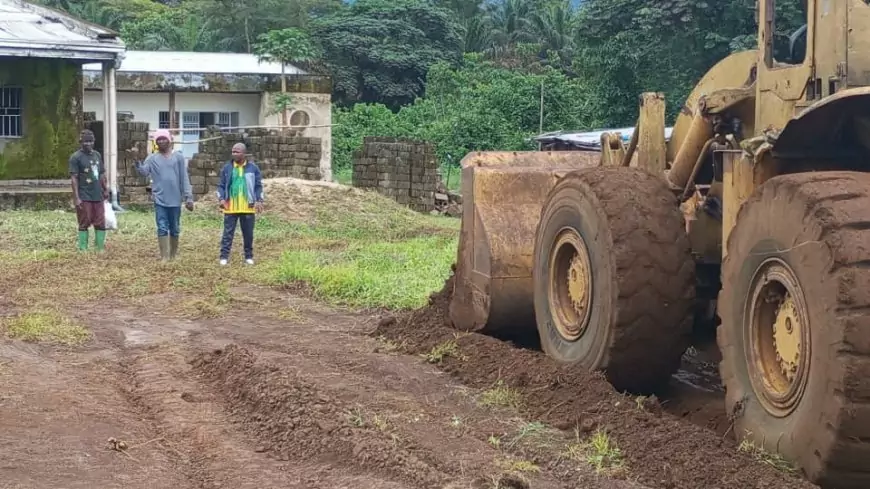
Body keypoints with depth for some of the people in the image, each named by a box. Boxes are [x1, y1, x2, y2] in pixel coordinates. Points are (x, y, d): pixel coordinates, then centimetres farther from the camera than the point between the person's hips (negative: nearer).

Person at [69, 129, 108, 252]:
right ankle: (83, 249, 5)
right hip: (84, 198, -5)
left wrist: (105, 189, 17)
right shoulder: (76, 157, -6)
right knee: (84, 224, 0)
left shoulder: (97, 155, 12)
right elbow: (73, 178, -11)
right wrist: (76, 197, -16)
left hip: (98, 196, 5)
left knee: (100, 224, 5)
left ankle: (100, 248, 11)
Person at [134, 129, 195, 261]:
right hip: (160, 200, -1)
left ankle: (174, 255, 25)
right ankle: (164, 256, -2)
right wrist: (138, 164, -34)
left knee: (174, 229, 11)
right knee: (162, 228, -4)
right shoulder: (152, 158, 3)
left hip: (175, 200, 1)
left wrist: (188, 197, -2)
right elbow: (144, 172, -12)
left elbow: (184, 178, 2)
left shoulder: (178, 157, 3)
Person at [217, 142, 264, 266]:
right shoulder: (227, 168, 3)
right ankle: (224, 257, 2)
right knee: (228, 233, 0)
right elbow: (221, 185, 6)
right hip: (230, 208, 0)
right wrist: (221, 198, -10)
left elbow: (258, 186, 4)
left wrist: (259, 200, -7)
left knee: (248, 234, 9)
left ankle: (249, 256, 20)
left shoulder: (253, 168, 1)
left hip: (248, 208, 0)